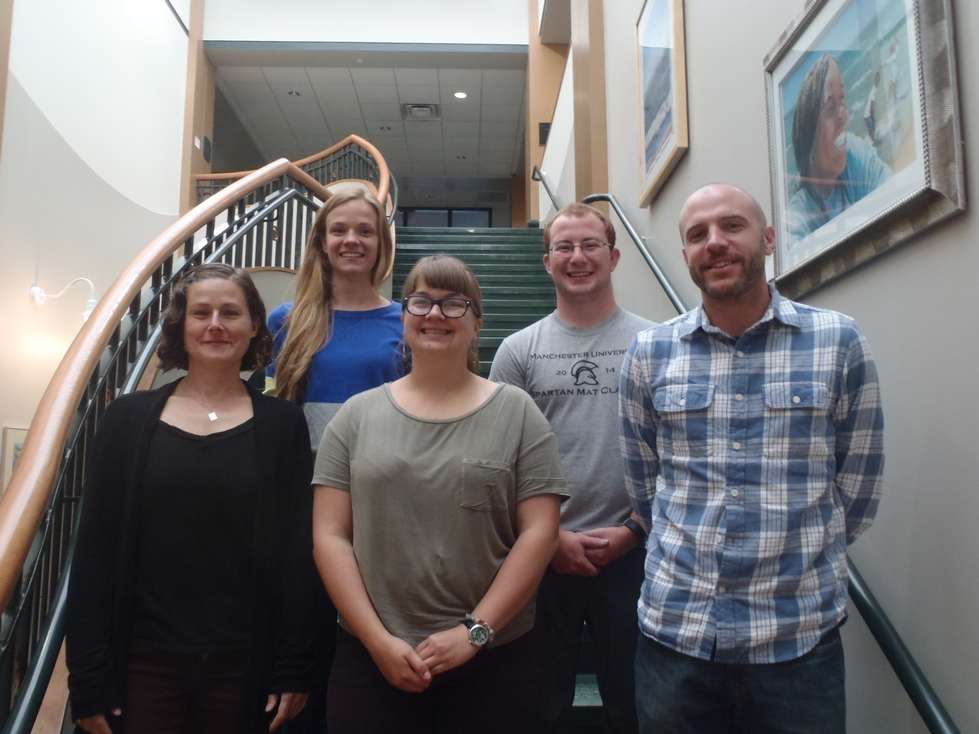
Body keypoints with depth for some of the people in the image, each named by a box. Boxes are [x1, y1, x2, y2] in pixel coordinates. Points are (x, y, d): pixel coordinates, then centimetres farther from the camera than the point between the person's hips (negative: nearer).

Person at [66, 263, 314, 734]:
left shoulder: (281, 424, -2)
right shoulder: (129, 417, 1)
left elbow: (297, 554, -3)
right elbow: (96, 550, 0)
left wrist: (294, 669, -5)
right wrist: (87, 675, -2)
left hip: (244, 664, 0)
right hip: (142, 659, 1)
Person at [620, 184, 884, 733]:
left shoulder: (838, 340, -3)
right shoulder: (649, 352, 1)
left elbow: (858, 490, 3)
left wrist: (793, 559, 7)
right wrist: (693, 554, 10)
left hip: (801, 636, -1)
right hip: (673, 628, 1)